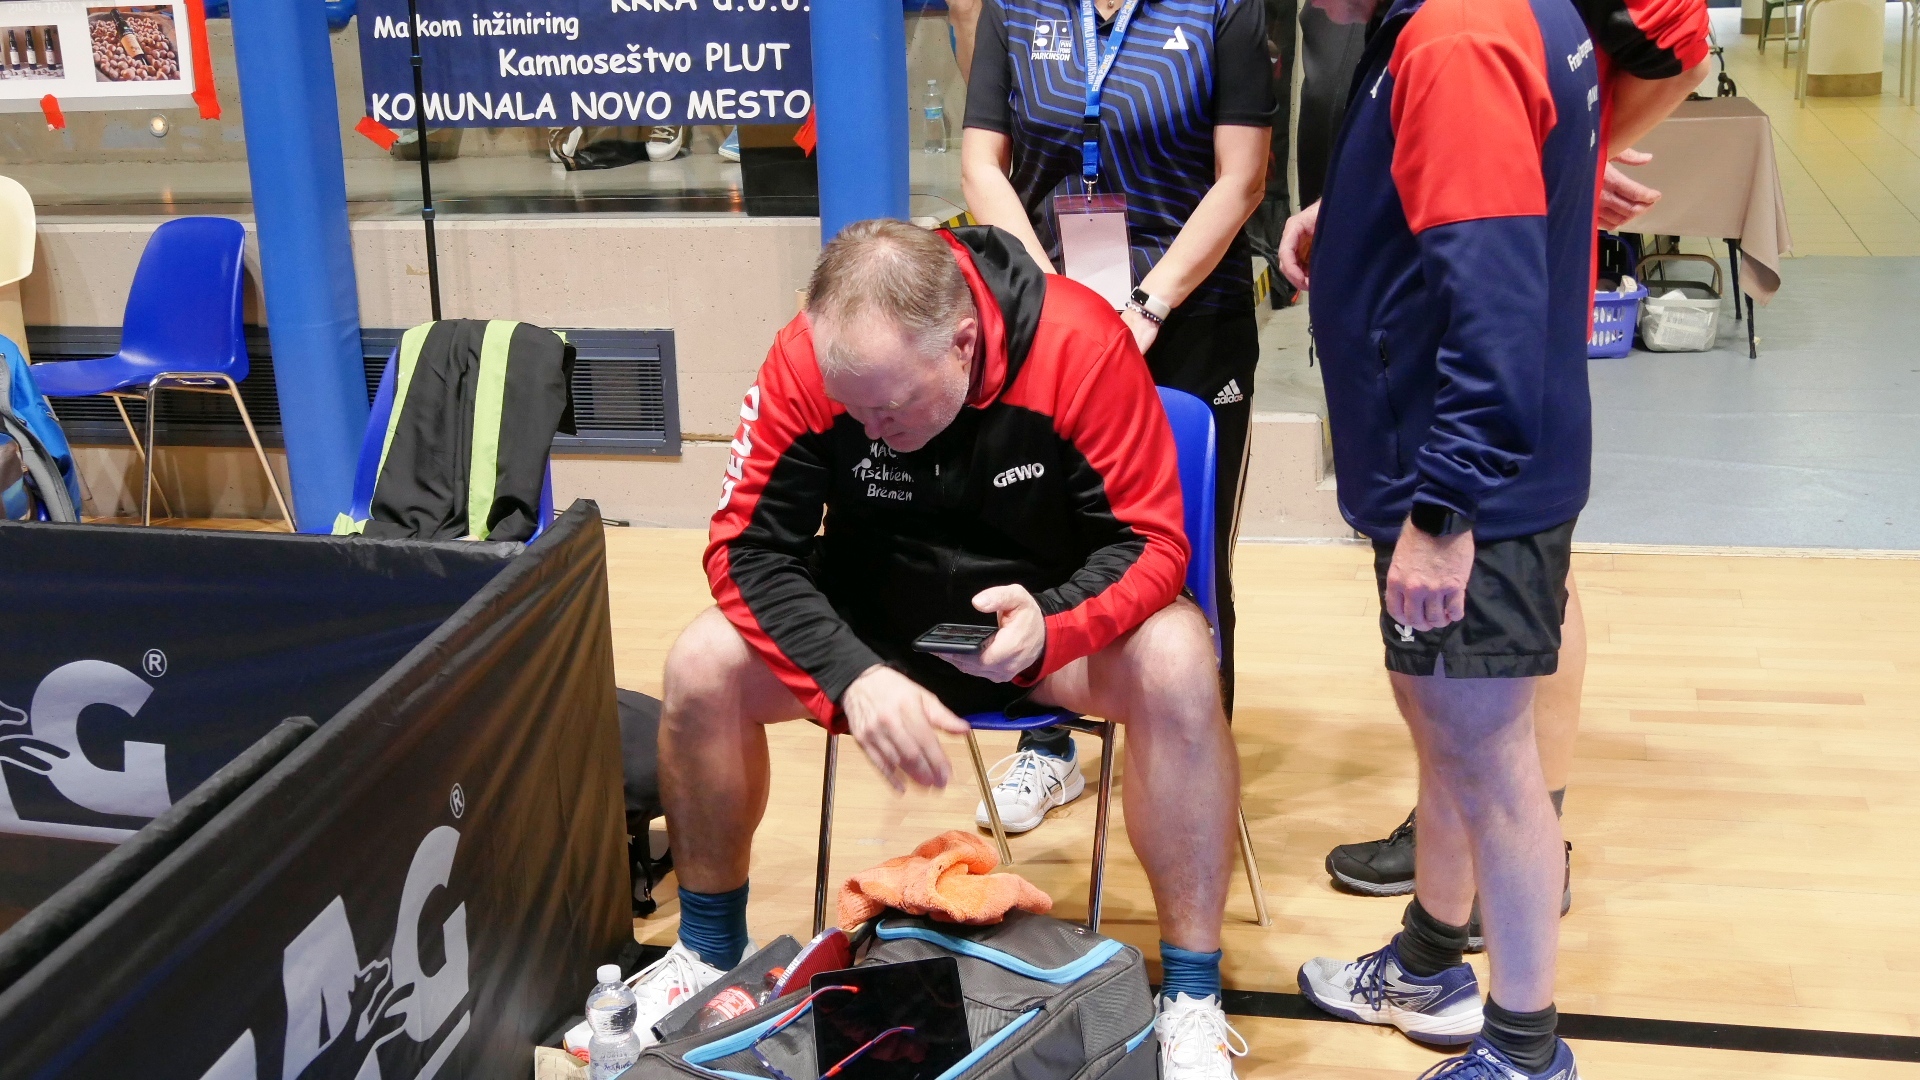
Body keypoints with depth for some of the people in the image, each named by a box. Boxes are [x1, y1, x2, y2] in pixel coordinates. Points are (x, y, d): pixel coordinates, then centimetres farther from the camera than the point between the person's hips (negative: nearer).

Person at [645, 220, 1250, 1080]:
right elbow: (749, 546, -18)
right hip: (875, 617, 2)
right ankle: (710, 944, 7)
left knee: (1178, 665, -32)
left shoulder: (1081, 343, -27)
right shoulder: (806, 360, -22)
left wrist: (1053, 624, -42)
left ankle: (1192, 994, -17)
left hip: (1049, 613, -2)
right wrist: (851, 675, -34)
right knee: (702, 668, -19)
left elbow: (1151, 540, -21)